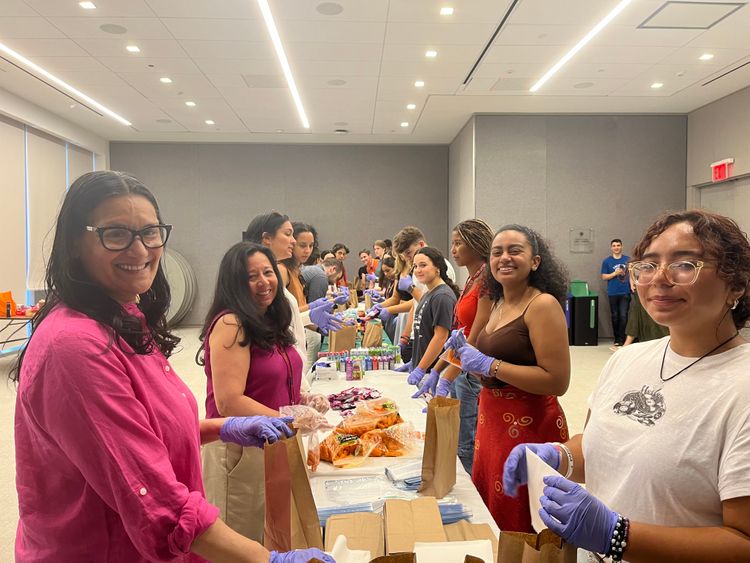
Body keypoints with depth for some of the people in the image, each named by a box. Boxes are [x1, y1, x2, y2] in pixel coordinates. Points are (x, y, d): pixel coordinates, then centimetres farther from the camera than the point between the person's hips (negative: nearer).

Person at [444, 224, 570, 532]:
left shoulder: (543, 304, -15)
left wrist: (489, 364, -22)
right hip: (491, 417, 8)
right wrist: (463, 348, 6)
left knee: (516, 527, 6)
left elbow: (557, 381, -22)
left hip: (529, 425, -8)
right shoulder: (498, 304, 9)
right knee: (487, 514, 20)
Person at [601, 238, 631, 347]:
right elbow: (604, 277, 3)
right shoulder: (607, 261, 5)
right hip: (612, 293, 1)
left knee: (623, 316, -6)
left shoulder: (628, 260, 6)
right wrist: (615, 273, -11)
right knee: (615, 316, 9)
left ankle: (621, 339, -1)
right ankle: (617, 339, 19)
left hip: (625, 292, -1)